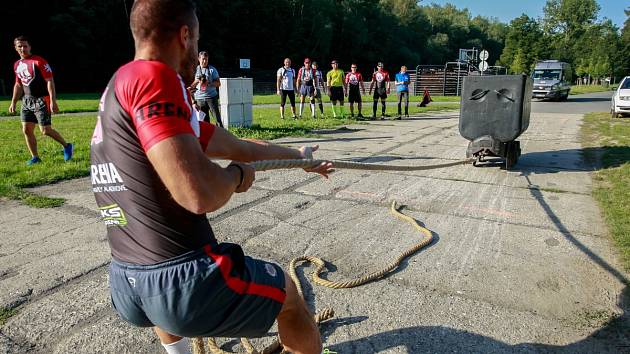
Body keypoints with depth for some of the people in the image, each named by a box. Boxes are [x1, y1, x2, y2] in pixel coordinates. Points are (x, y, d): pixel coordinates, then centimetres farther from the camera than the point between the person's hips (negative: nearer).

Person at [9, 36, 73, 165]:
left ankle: (67, 146, 12)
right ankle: (35, 157, 13)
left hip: (41, 100, -7)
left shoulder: (39, 61, -10)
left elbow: (50, 82, -14)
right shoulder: (17, 65, 13)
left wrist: (53, 101, -21)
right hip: (27, 101, 7)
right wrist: (13, 102, 19)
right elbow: (18, 85, 22)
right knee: (26, 130, 3)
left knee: (45, 130, -9)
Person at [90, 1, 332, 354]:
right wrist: (237, 174, -4)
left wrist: (297, 156, 34)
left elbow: (237, 146, 22)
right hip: (184, 283, -8)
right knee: (285, 287, 19)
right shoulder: (151, 75, -14)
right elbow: (201, 195, -27)